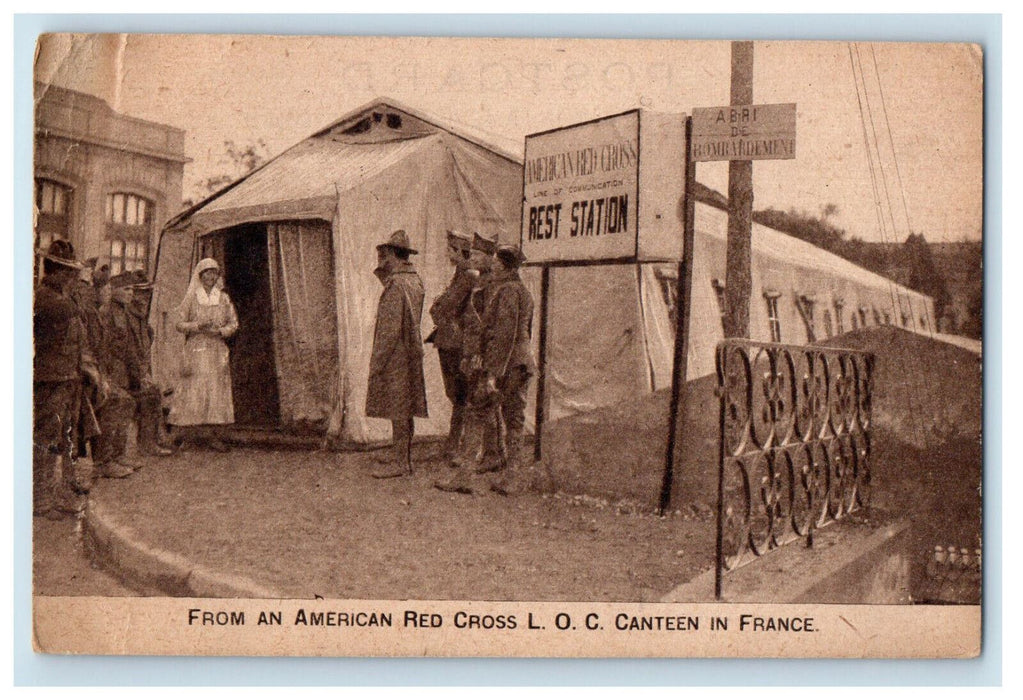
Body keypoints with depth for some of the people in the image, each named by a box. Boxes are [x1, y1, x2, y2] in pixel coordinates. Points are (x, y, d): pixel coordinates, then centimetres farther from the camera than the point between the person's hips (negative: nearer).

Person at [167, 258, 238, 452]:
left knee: (216, 389, -2)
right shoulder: (191, 298, 4)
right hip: (196, 350, -3)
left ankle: (212, 434, 1)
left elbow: (233, 323, 11)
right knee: (193, 390, -9)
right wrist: (198, 325, -14)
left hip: (218, 350, 3)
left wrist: (220, 331, -8)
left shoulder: (223, 298, 11)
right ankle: (183, 433, -6)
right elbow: (179, 324, 2)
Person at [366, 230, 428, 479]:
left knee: (398, 411, -4)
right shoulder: (415, 280, 13)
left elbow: (391, 328, -20)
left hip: (396, 357, -10)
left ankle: (400, 462, 2)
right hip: (411, 353, 10)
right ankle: (404, 458, 20)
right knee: (405, 410, 13)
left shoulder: (396, 284, -17)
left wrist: (377, 362, -17)